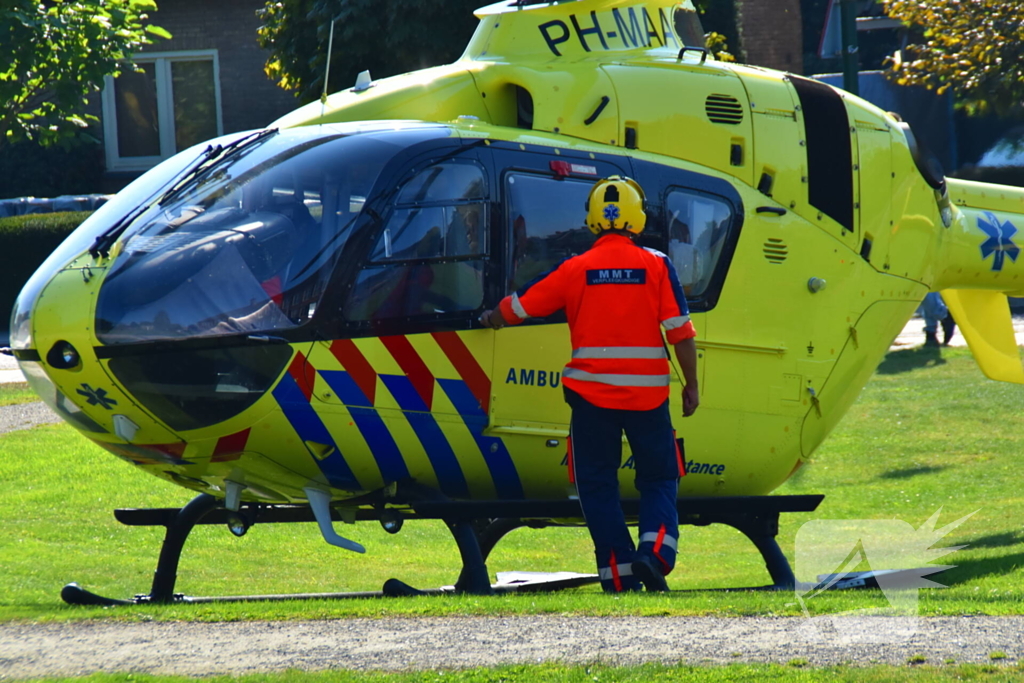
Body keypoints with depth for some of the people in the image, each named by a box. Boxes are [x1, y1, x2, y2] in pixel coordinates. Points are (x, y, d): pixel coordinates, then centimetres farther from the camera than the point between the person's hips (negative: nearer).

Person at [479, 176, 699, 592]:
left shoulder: (575, 269, 0)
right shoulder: (657, 266, -2)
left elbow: (518, 307, 10)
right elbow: (681, 332, -4)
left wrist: (492, 320, 32)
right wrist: (692, 385, 6)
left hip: (591, 393, 0)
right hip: (647, 392, 0)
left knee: (598, 485, 9)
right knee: (659, 478, 12)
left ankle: (619, 573, 3)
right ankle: (655, 551, -11)